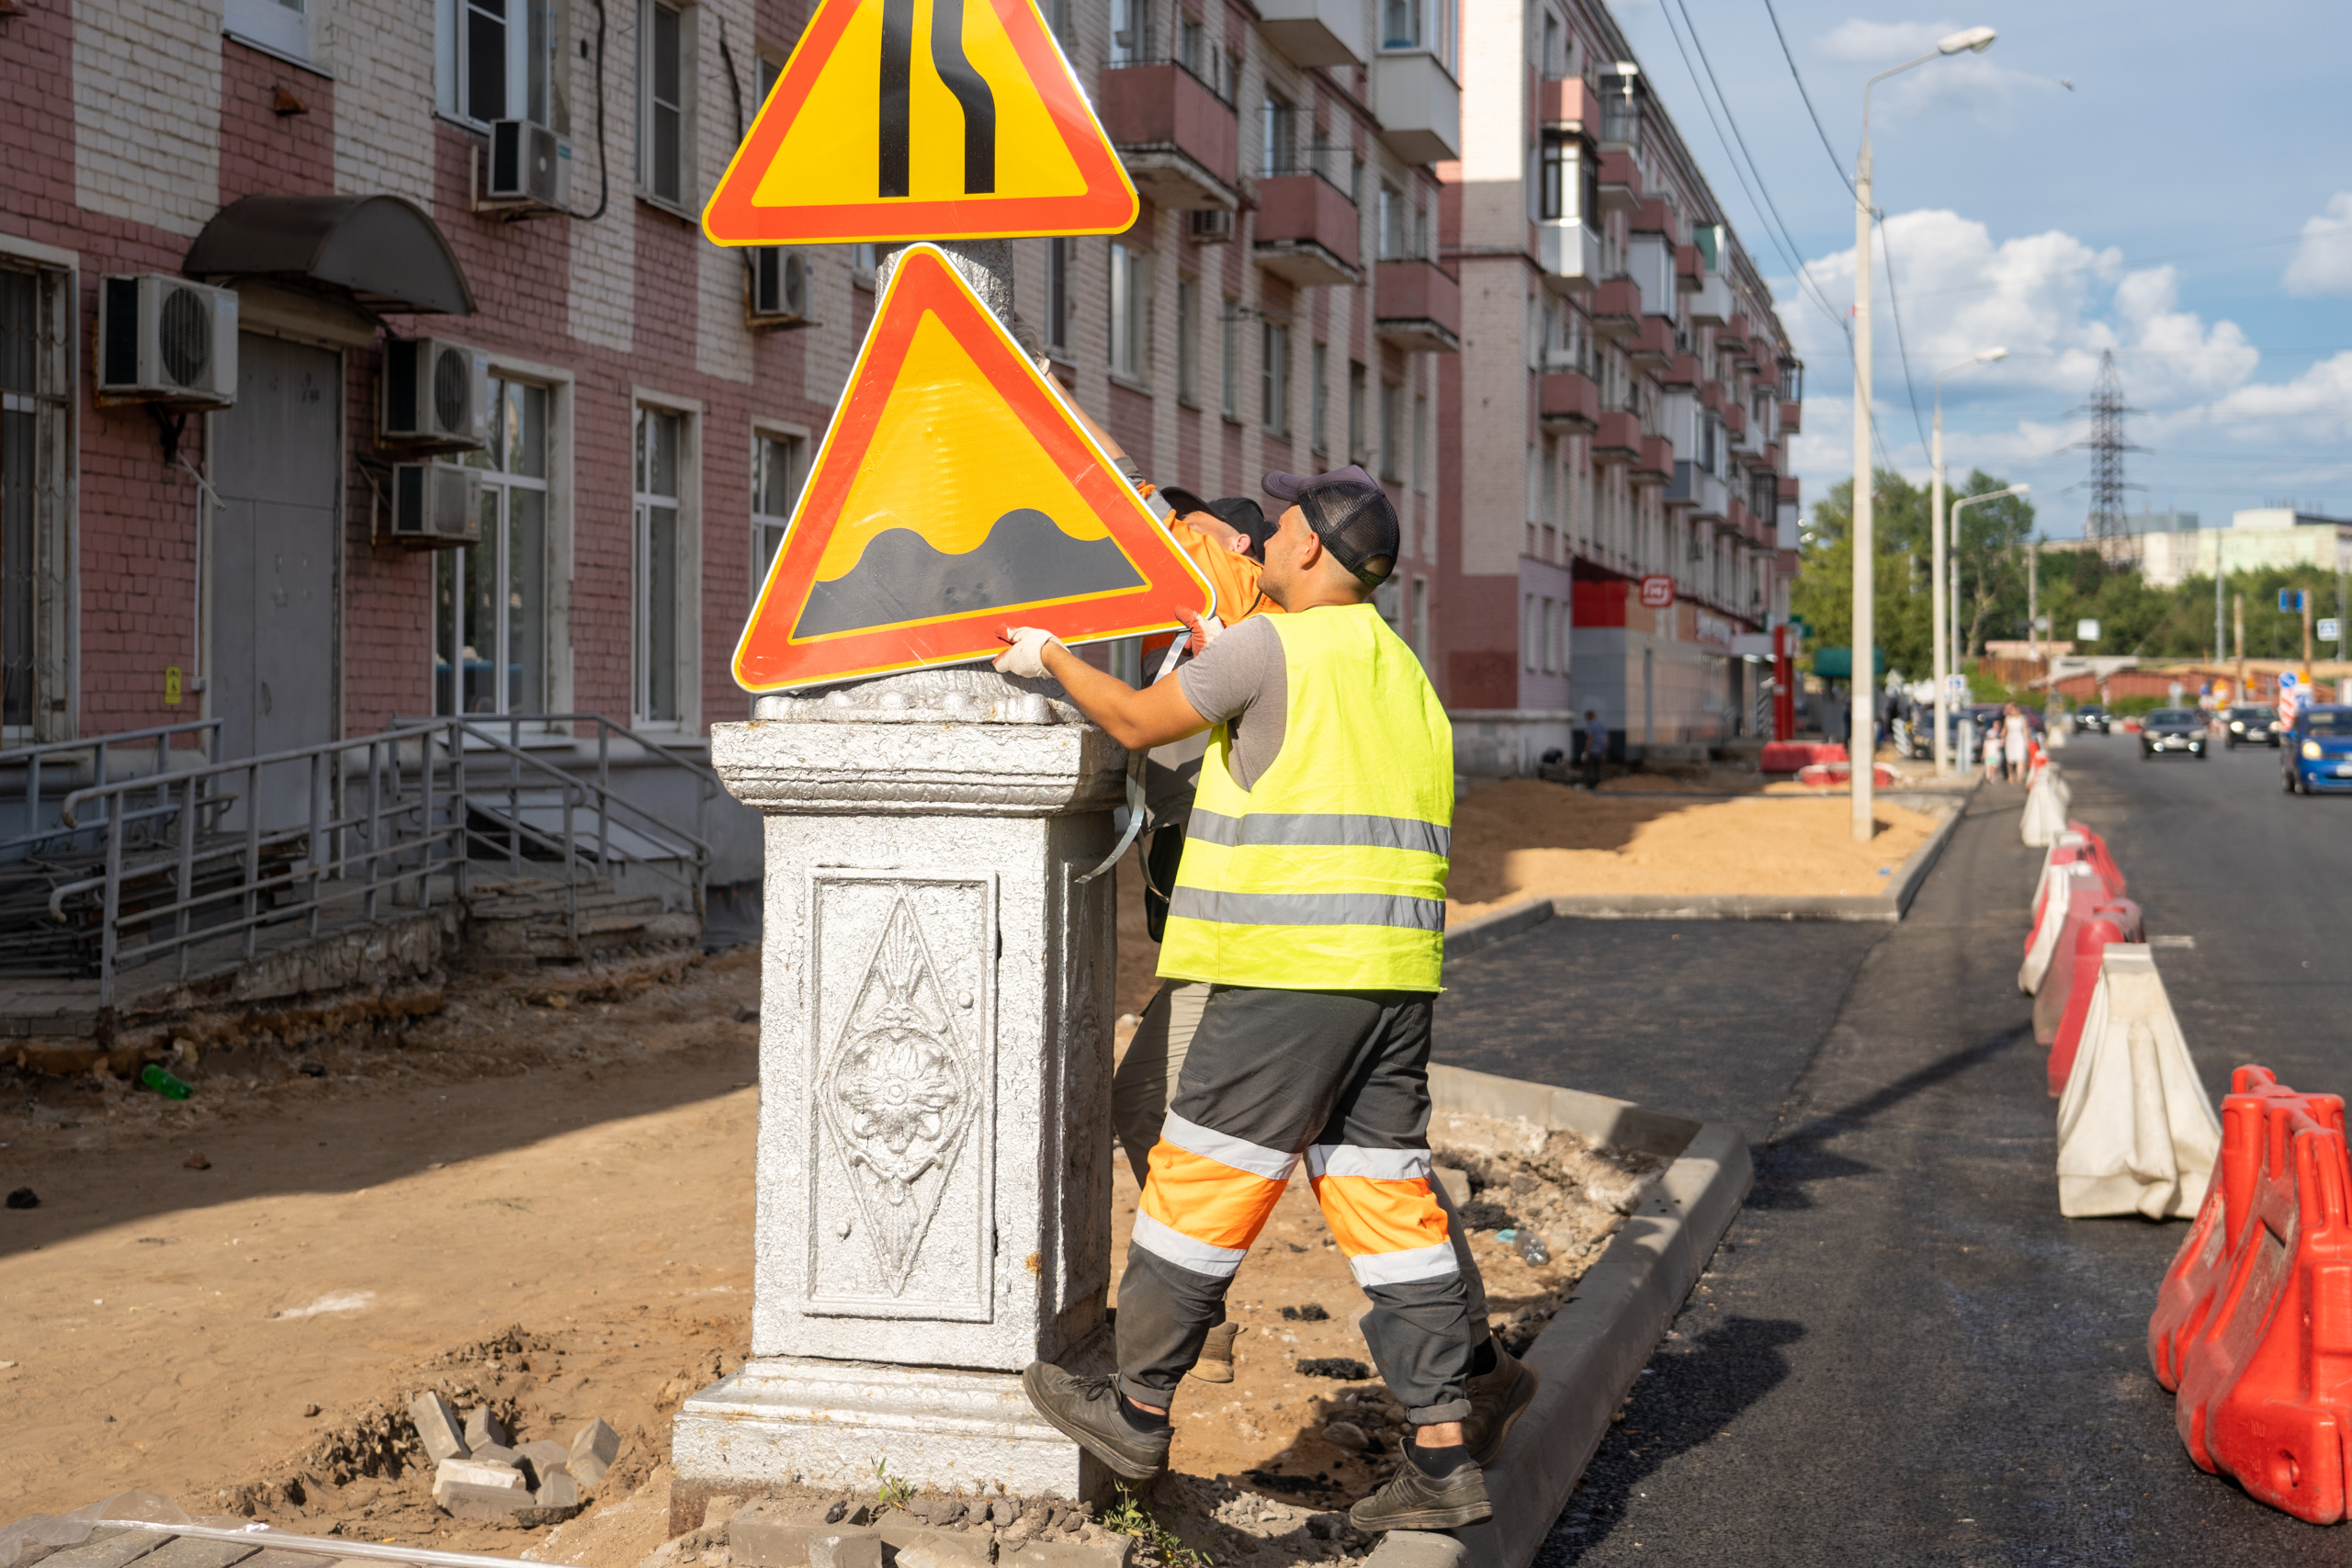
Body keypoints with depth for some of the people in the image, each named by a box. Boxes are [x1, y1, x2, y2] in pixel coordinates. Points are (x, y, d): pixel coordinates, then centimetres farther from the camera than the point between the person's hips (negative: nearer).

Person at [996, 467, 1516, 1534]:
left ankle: (1136, 1413, 16)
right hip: (1396, 977, 8)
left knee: (1201, 1185, 4)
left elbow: (1137, 722, 1)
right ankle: (1442, 1458, 8)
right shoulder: (1401, 669, 19)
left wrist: (1051, 657, 18)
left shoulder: (1272, 645, -6)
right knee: (1389, 1200, 8)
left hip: (1289, 973, -8)